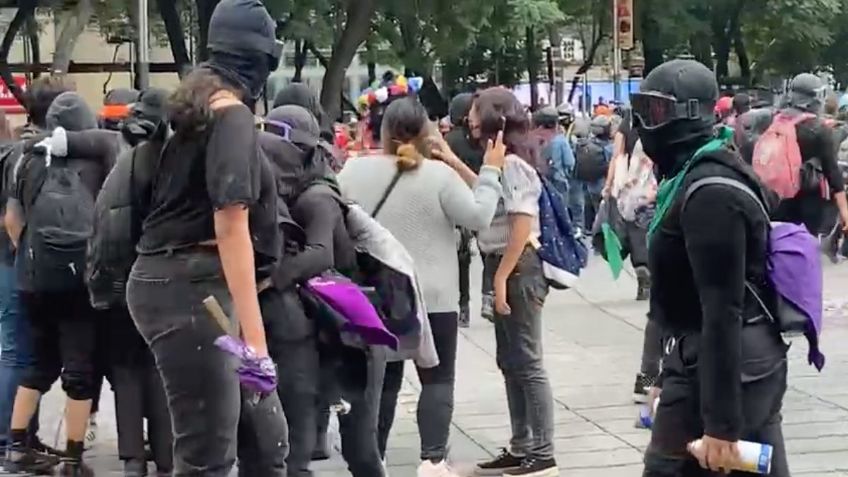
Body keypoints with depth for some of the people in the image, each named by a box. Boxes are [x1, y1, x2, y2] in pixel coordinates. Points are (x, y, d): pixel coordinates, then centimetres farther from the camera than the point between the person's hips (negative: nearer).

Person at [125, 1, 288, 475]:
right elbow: (231, 225, -19)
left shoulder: (202, 107, 17)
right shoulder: (231, 114, -11)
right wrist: (254, 338, -24)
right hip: (188, 288, -10)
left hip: (196, 285, 10)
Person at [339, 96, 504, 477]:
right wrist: (490, 171, 0)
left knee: (382, 379, 12)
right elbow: (478, 218, -8)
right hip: (433, 296, -3)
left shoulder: (354, 171, -3)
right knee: (438, 379, 3)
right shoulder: (439, 174, -11)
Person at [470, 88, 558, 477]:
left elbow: (522, 225, -20)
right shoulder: (503, 160, 11)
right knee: (510, 363, 13)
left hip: (516, 269, -10)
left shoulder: (512, 163, -16)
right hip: (504, 267, 10)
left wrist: (501, 278, -20)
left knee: (527, 364, -5)